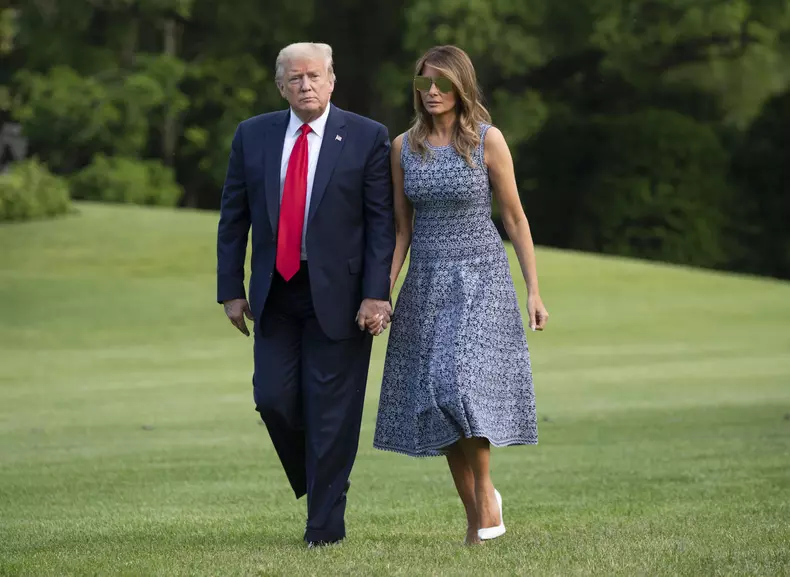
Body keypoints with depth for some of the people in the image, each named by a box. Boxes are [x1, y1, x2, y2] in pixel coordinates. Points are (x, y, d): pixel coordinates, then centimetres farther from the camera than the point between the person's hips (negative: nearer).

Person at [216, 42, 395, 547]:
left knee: (331, 411, -1)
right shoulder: (252, 136, 5)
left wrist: (376, 294, -13)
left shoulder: (367, 138, -3)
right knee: (274, 399, -1)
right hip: (275, 293, 3)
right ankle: (314, 482, 26)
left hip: (337, 296, -3)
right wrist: (231, 289, 4)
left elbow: (381, 222, -6)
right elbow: (233, 217, 9)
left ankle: (325, 525, 8)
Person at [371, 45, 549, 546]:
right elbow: (402, 229, 10)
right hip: (426, 284, 4)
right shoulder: (404, 147, 5)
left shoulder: (488, 140, -5)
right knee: (441, 406, 2)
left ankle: (486, 489, 0)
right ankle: (475, 517, 12)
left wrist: (534, 292, -5)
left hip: (481, 279, -4)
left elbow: (515, 218, -2)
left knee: (463, 389, -20)